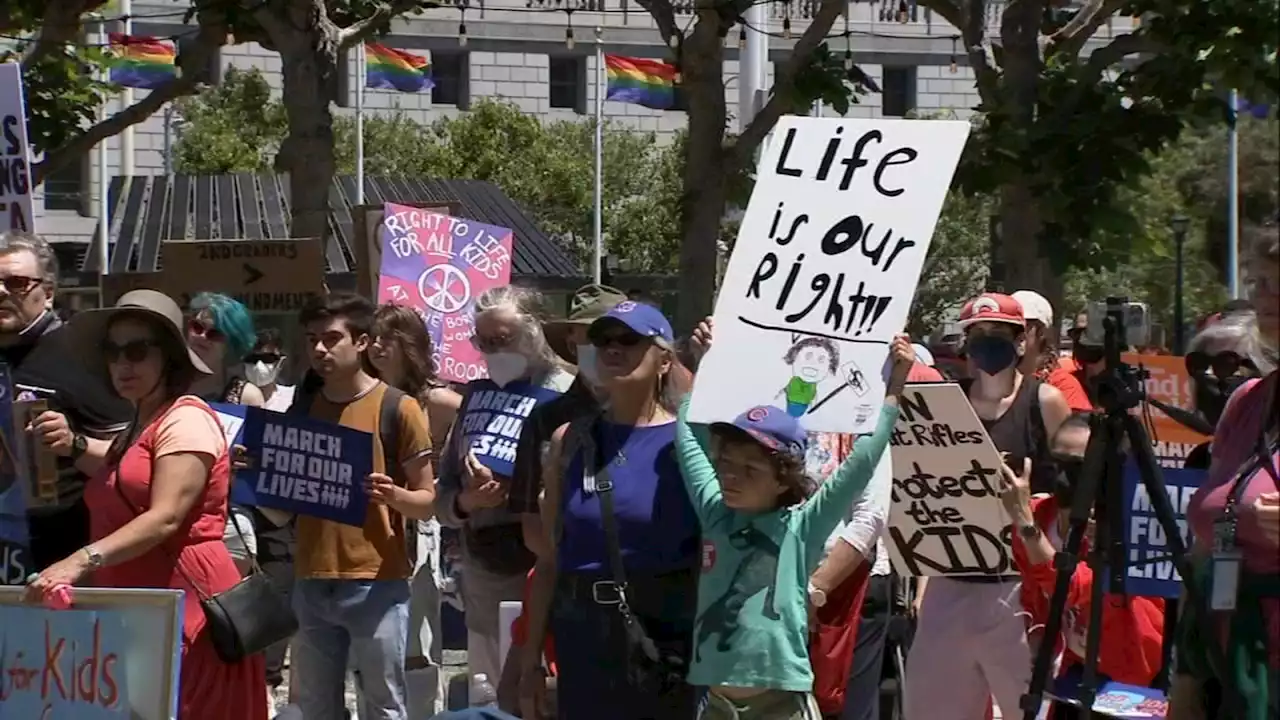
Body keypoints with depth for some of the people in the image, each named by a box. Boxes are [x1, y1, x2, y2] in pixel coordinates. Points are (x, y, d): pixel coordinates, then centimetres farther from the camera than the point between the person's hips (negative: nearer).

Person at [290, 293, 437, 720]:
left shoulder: (397, 408, -4)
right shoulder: (301, 409, 11)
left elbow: (427, 500, -2)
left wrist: (394, 497, -24)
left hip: (377, 585, -5)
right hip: (312, 583, 5)